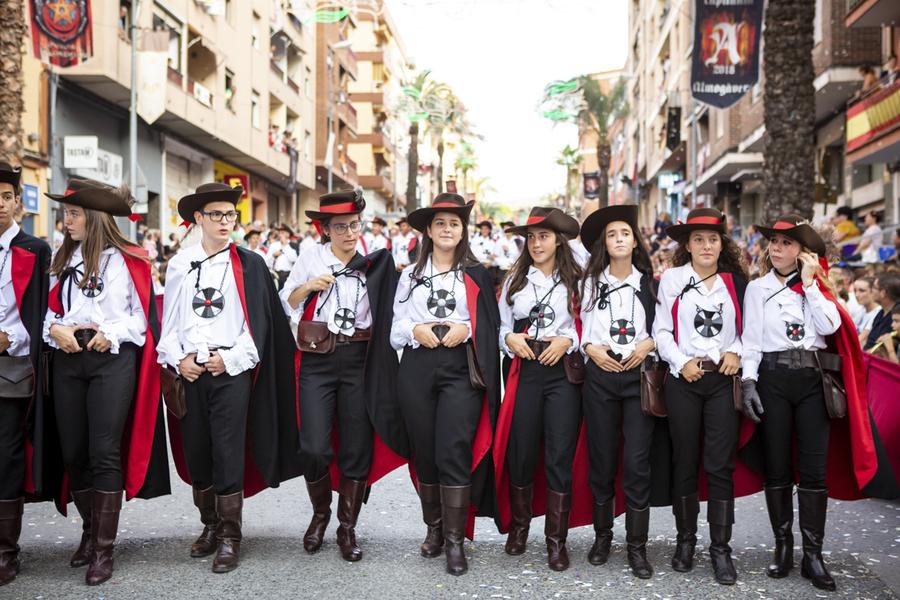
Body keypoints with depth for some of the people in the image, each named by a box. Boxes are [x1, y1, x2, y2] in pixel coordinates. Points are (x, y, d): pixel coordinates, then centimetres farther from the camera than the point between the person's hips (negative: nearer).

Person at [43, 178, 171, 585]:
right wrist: (55, 329, -6)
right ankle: (89, 532, 26)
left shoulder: (127, 261, 0)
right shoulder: (61, 260, 15)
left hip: (112, 360, -5)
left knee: (104, 452, -7)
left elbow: (142, 315, 0)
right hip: (68, 360, 5)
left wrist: (111, 334, -15)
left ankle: (104, 549, -1)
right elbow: (48, 310, 14)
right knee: (73, 451, 8)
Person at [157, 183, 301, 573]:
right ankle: (210, 526, 23)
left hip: (231, 369, -3)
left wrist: (230, 358, -9)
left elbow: (259, 322, -2)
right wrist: (178, 359, -3)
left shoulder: (249, 264, 1)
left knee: (228, 453, -5)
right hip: (189, 371, 3)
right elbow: (169, 320, 10)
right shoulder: (179, 265, 9)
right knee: (196, 450, 8)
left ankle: (230, 537, 4)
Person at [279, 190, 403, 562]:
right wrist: (308, 287, -10)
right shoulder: (311, 259, 3)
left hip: (360, 361, 1)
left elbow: (385, 313, 11)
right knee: (314, 447, -7)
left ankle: (347, 528, 20)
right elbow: (285, 305, 7)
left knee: (357, 448, 5)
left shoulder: (375, 262, 6)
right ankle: (320, 514, 20)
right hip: (318, 360, -1)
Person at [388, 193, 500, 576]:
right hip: (417, 368, 2)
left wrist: (466, 328, -11)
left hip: (460, 369, -2)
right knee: (424, 451, 6)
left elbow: (491, 325, 7)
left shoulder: (476, 275, 11)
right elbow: (396, 324, 11)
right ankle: (434, 528, 23)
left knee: (453, 453, -10)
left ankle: (454, 540, -2)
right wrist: (415, 330, -8)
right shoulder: (410, 275, 15)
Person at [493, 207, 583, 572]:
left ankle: (556, 539, 9)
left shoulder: (575, 281, 5)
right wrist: (510, 338, -7)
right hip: (524, 371, 2)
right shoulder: (514, 280, 13)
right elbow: (500, 326, 14)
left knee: (560, 455, -1)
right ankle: (518, 526, 26)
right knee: (520, 452, 6)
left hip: (564, 371, -2)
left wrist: (567, 340, -14)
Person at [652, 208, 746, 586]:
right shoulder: (672, 278, 2)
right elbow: (662, 330, 1)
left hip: (724, 380, 1)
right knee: (685, 462, 7)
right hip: (683, 379, -1)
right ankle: (685, 540, 19)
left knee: (721, 465, -1)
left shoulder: (735, 282, 9)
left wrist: (737, 353, -6)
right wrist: (681, 362, -11)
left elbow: (749, 328, 12)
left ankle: (720, 548, 7)